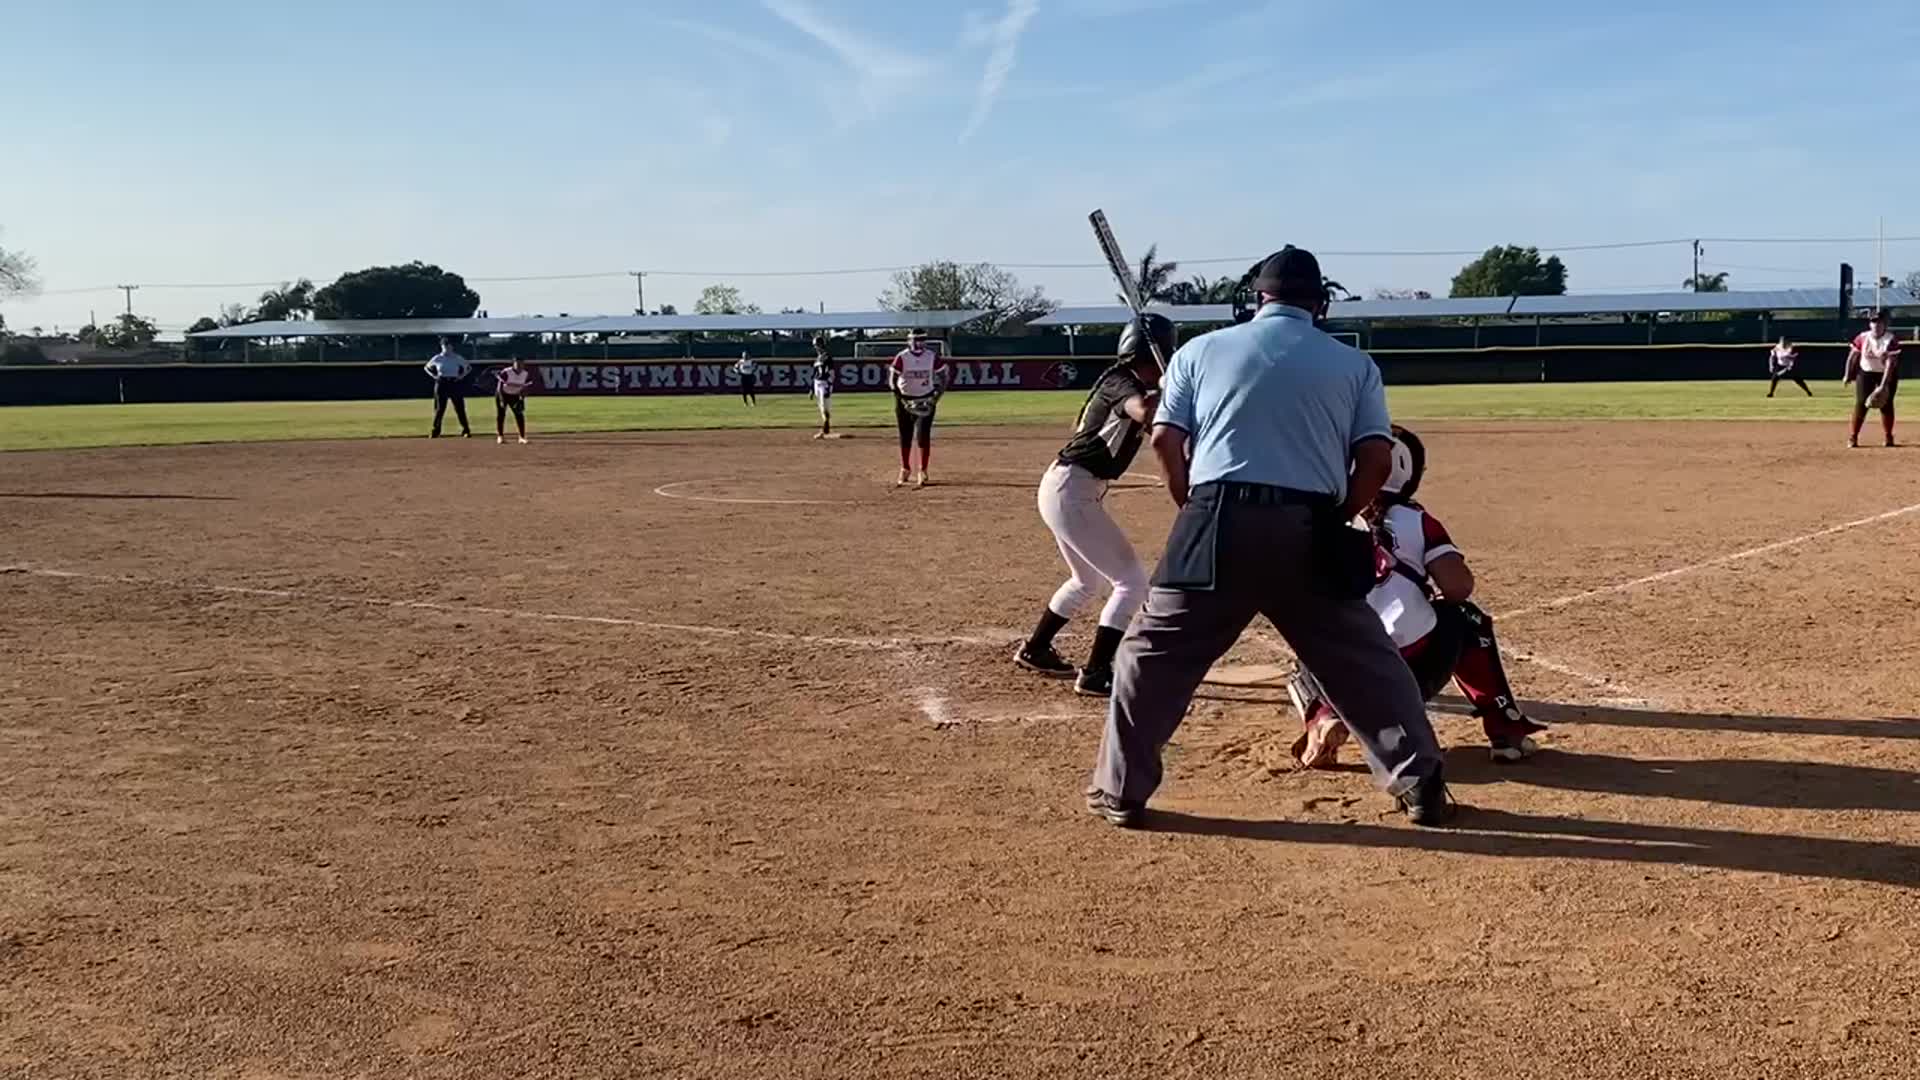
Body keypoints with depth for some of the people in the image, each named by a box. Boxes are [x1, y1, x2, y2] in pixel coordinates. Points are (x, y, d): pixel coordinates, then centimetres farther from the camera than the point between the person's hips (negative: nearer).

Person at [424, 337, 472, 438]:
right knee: (440, 408, 1)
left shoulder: (458, 358, 2)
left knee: (459, 408, -1)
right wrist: (434, 376, 2)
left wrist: (461, 376, -2)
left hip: (455, 384, 0)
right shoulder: (437, 358, 3)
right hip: (441, 384, 0)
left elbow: (469, 368, 12)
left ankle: (466, 430, 3)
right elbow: (427, 367, 17)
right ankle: (436, 431, 7)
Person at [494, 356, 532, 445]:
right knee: (500, 415, -2)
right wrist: (502, 400, -27)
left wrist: (521, 400, -10)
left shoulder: (526, 374, -12)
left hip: (515, 396, 3)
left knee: (519, 415, -5)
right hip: (502, 394, -3)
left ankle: (522, 437, -1)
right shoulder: (505, 372, -25)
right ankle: (500, 437, 7)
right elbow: (499, 387, -20)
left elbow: (524, 388, -1)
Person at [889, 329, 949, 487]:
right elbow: (892, 380, -9)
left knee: (923, 436, -9)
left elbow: (943, 377, 0)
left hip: (926, 401, 0)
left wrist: (936, 396, -11)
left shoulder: (932, 357, -7)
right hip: (905, 400, 0)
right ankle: (905, 469, 25)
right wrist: (902, 400, -18)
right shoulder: (901, 357, -10)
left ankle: (923, 472, -4)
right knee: (905, 437, 8)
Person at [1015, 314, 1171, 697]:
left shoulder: (1130, 383, 14)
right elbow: (1145, 413, -37)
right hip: (1072, 491, -10)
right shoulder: (1122, 381, -16)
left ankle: (1034, 650, 38)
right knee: (1132, 580, -8)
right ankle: (1095, 674, -8)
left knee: (1087, 579, 28)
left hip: (1061, 487, 10)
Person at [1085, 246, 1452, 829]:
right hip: (1309, 533, 1)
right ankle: (1422, 786, 19)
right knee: (1367, 664, 17)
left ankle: (1120, 791, 14)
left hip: (1219, 523, -1)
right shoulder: (1354, 363, 13)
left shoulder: (1202, 349, 12)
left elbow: (1166, 440, 5)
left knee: (1152, 658, 12)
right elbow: (1376, 458, 4)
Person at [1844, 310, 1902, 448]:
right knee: (1861, 404, -8)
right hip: (1866, 373, 1)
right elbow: (1852, 356, 3)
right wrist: (1847, 375, 4)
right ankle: (1852, 437, -4)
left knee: (1886, 404, -1)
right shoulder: (1862, 338, -10)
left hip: (1886, 375, -1)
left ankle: (1889, 437, 14)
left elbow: (1890, 363, -24)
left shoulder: (1891, 340, -19)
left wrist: (1883, 385, -31)